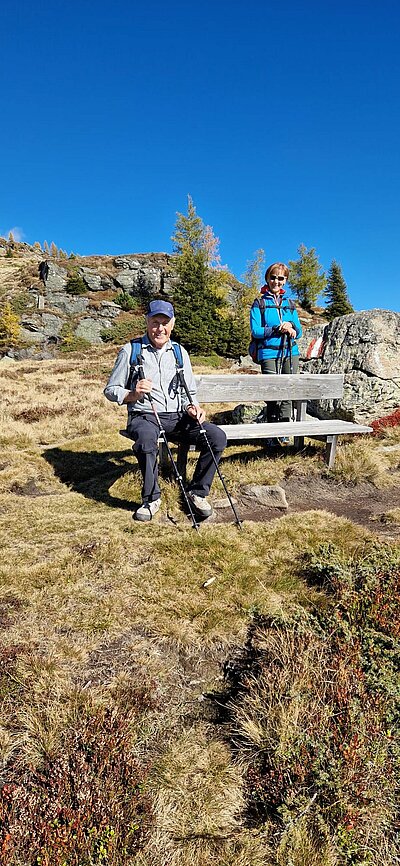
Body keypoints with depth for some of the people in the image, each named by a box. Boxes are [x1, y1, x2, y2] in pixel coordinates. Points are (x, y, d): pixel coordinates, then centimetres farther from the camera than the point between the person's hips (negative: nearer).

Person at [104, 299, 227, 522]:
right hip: (144, 416, -3)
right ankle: (151, 498, -17)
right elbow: (111, 390, 5)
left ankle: (198, 492, -2)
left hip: (177, 416, 4)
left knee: (217, 436, -19)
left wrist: (192, 407, -3)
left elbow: (190, 392, 20)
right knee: (147, 439, -39)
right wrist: (133, 394, -16)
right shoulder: (131, 350, 4)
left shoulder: (180, 352, 15)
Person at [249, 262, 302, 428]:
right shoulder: (259, 303, 6)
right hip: (269, 353, -4)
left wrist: (291, 327, -8)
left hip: (290, 353, 4)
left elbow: (298, 332, 15)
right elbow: (255, 331, -4)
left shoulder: (289, 304, 18)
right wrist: (277, 329, -15)